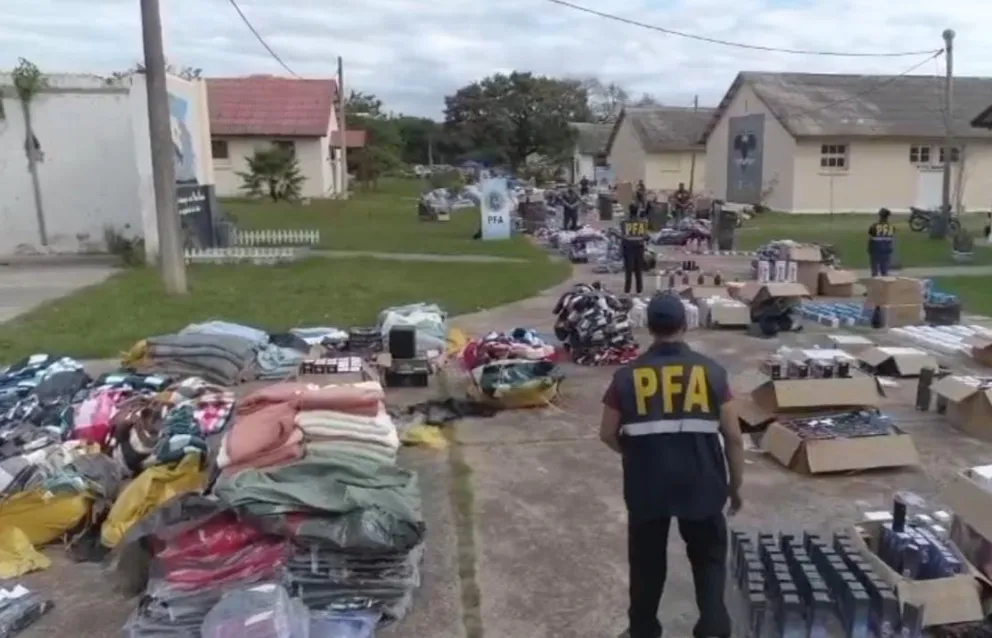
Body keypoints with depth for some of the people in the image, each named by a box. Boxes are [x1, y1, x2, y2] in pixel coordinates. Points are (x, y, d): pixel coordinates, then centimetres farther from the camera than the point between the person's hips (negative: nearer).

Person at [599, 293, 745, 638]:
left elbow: (608, 434, 3)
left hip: (647, 484, 1)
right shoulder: (711, 371, -5)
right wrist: (735, 484, 10)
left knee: (647, 560, 18)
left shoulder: (627, 375, -4)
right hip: (700, 483, 0)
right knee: (709, 557, 20)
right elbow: (733, 437, -3)